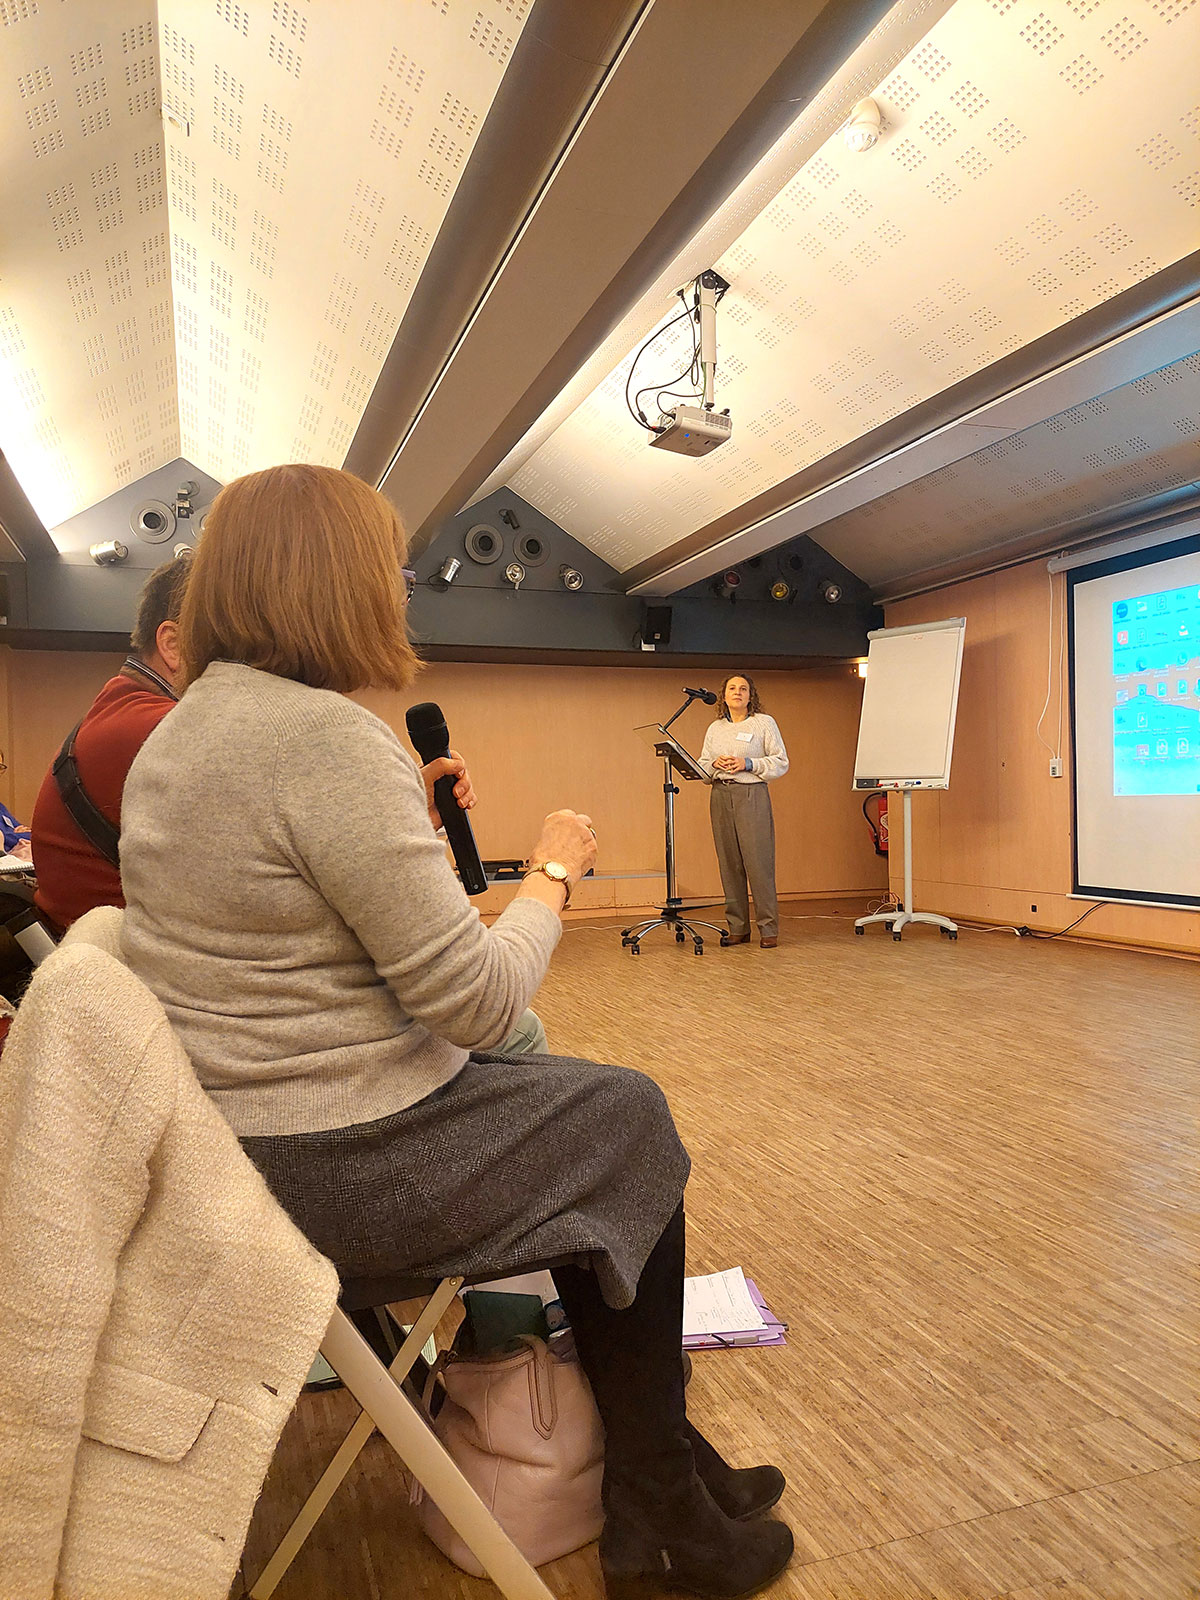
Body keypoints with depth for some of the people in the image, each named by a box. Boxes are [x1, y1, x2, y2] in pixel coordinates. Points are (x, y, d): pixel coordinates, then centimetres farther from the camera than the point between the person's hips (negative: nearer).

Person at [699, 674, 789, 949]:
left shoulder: (764, 723, 5)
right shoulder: (715, 728, 17)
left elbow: (781, 762, 1)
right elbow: (702, 766, 17)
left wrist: (748, 764, -10)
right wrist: (715, 765, -4)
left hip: (753, 795, -4)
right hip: (720, 795, 4)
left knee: (758, 862, -9)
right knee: (729, 864, 3)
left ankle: (768, 929, -2)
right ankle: (738, 929, 10)